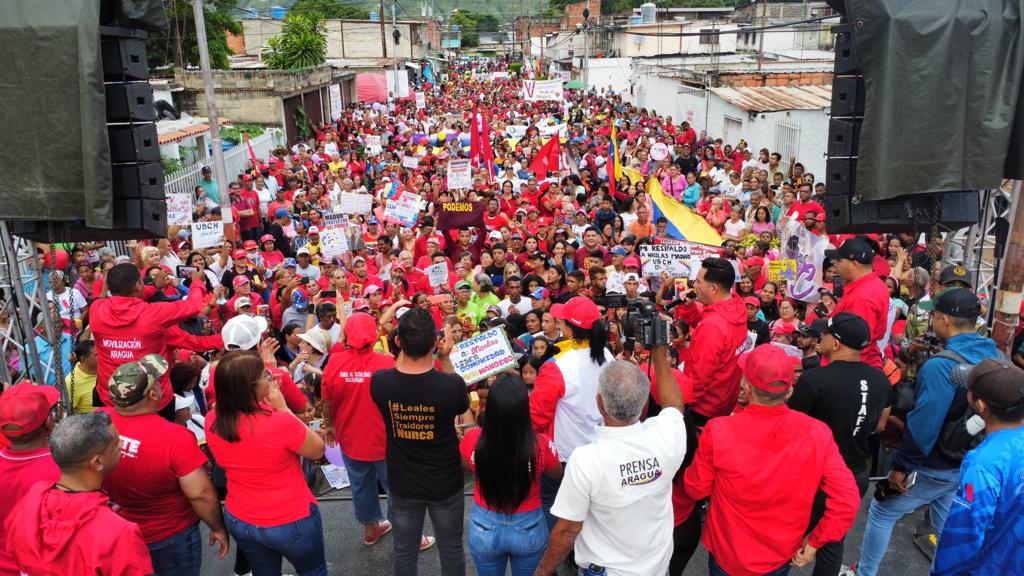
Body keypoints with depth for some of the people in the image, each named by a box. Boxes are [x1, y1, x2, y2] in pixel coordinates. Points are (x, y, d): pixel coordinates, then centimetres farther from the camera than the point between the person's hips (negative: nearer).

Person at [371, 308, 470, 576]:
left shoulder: (379, 382, -23)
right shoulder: (451, 384, -29)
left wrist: (404, 349, -1)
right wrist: (445, 358, -7)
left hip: (402, 484, 2)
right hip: (445, 483, -2)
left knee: (404, 550, 24)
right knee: (451, 548, 21)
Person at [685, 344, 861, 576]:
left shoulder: (719, 431, -26)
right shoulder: (817, 433, -21)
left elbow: (696, 489, -12)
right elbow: (846, 501, -18)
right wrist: (814, 542, -4)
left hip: (727, 557, -2)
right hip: (782, 557, 2)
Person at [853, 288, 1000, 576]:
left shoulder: (941, 365, -28)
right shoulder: (995, 356, -2)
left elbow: (923, 423, -28)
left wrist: (902, 465, -17)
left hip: (933, 468, -7)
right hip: (969, 464, 7)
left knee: (881, 513, 10)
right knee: (948, 527, 24)